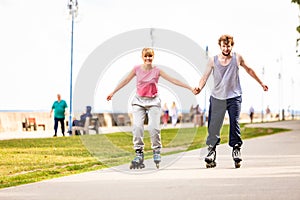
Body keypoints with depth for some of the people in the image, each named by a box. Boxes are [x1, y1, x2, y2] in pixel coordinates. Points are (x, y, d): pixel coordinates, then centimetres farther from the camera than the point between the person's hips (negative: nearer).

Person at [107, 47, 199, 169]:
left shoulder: (157, 71, -3)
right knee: (137, 127, -12)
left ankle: (156, 152, 6)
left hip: (153, 101, -1)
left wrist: (190, 88, -7)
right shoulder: (137, 69, 1)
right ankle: (139, 154, -4)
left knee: (153, 127, -13)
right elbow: (126, 81, 11)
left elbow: (173, 80, -4)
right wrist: (113, 92, 17)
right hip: (139, 101, 1)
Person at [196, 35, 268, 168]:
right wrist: (199, 88, -28)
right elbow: (205, 77, -7)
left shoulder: (237, 58, -1)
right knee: (213, 125, -1)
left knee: (234, 122, -12)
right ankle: (212, 149, 10)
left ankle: (236, 148, -6)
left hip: (234, 97, 0)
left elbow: (249, 70, 15)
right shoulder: (213, 61, -3)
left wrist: (261, 83, 21)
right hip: (217, 97, 1)